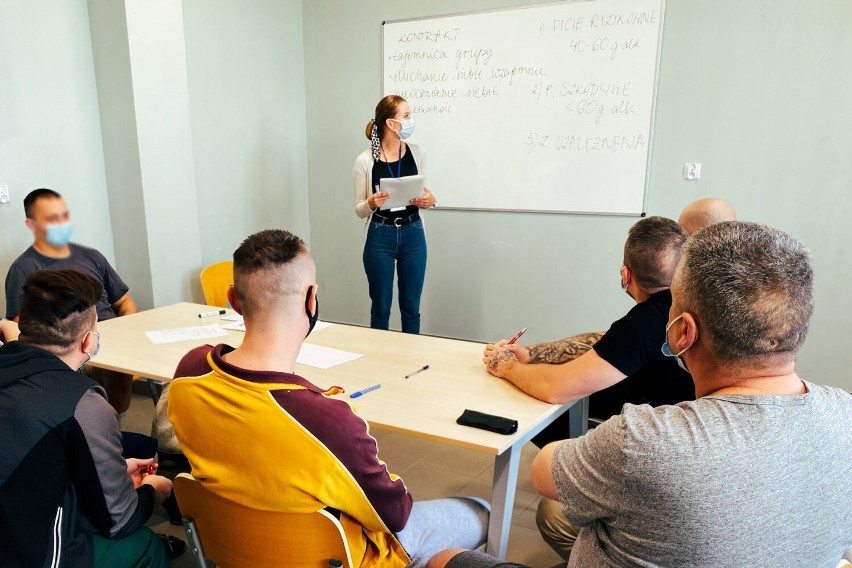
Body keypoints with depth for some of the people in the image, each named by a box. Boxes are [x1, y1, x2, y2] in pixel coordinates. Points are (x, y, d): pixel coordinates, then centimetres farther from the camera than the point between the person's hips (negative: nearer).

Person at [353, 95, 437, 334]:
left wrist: (429, 200, -7)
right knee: (381, 307, 8)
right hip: (380, 237, -3)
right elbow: (360, 210, -2)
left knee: (411, 307, 11)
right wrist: (371, 204, -23)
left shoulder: (416, 153, 2)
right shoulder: (365, 160, -8)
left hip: (413, 235, 3)